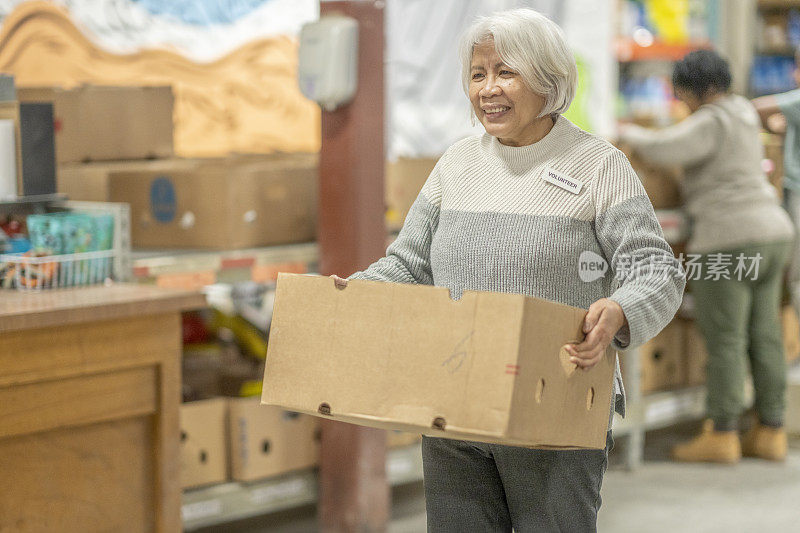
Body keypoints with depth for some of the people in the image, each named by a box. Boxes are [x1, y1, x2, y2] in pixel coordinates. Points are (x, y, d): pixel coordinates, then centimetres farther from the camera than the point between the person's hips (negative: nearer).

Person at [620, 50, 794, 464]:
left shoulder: (711, 122, -11)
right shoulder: (741, 115, 18)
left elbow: (661, 150, -23)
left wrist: (631, 134, -3)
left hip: (729, 240, -9)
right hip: (770, 233, 9)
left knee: (724, 340, -5)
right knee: (763, 338, 8)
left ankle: (720, 435, -2)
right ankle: (770, 433, 10)